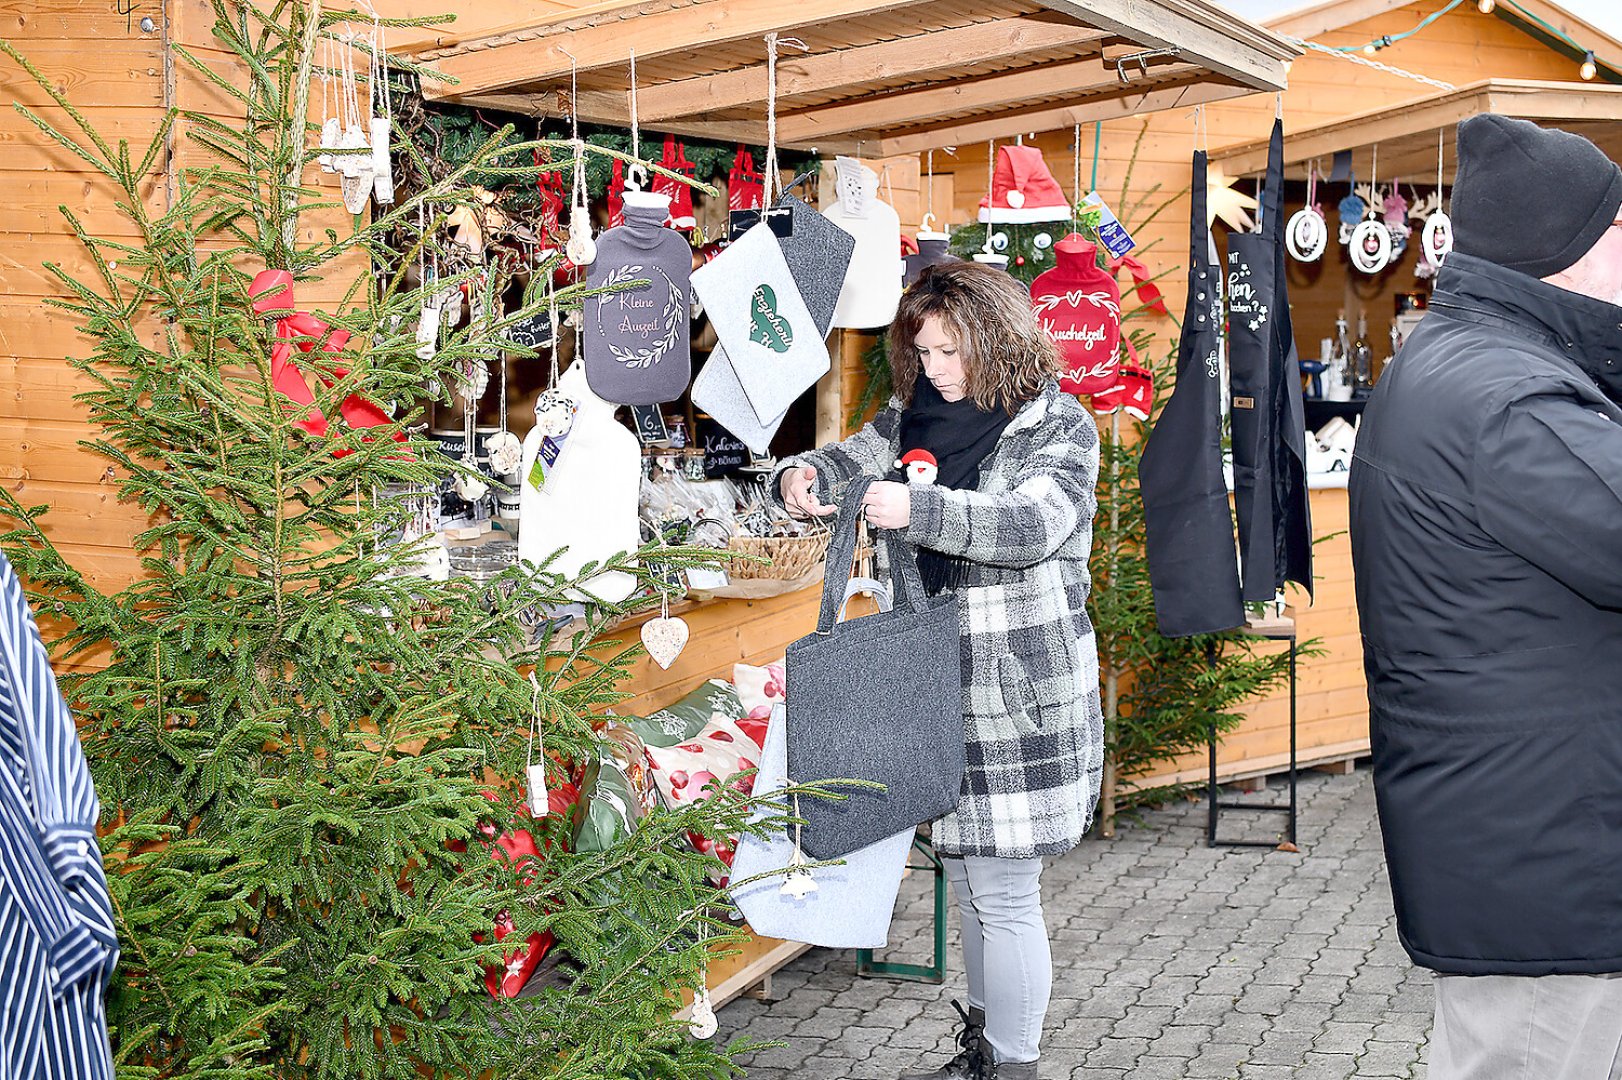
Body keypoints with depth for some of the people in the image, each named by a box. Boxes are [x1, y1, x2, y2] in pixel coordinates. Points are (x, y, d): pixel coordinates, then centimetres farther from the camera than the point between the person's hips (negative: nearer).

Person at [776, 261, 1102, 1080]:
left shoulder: (1058, 426, -9)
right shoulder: (915, 418, 9)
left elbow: (1033, 523, -24)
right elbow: (846, 462, 13)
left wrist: (919, 509, -34)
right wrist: (803, 480, -12)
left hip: (1022, 690, -6)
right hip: (939, 683, 6)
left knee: (1004, 893, -3)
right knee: (964, 876, 17)